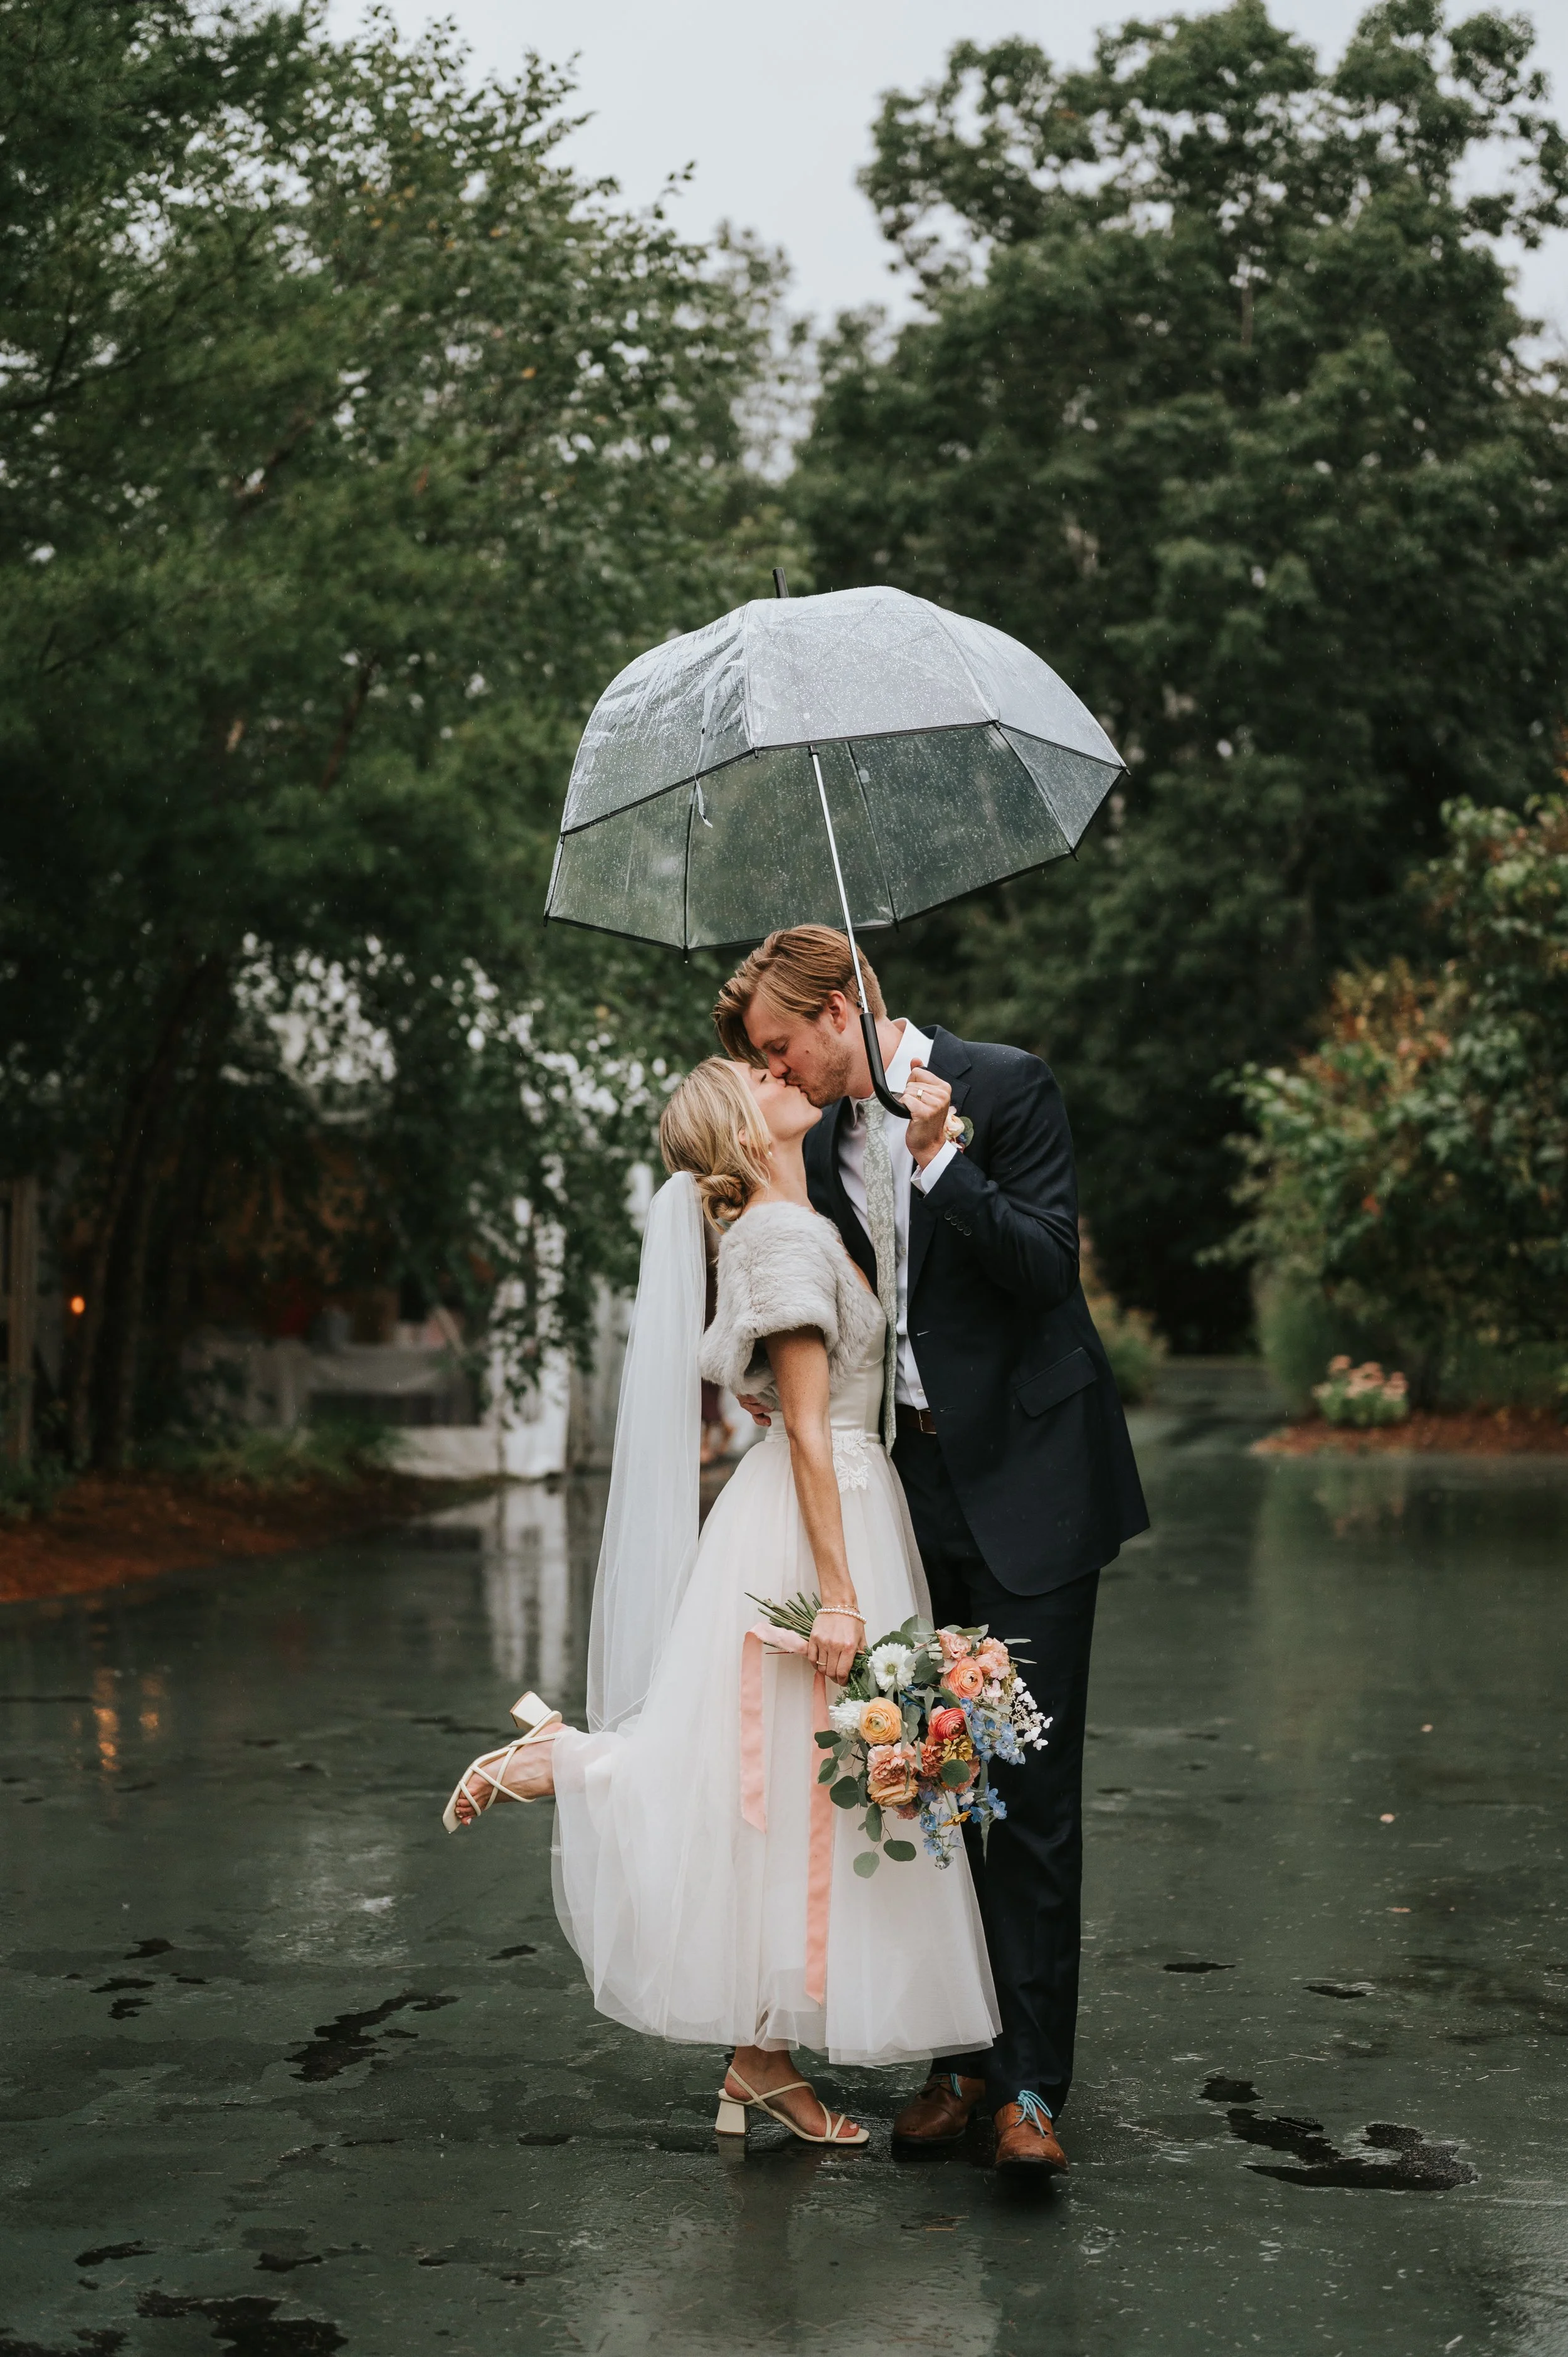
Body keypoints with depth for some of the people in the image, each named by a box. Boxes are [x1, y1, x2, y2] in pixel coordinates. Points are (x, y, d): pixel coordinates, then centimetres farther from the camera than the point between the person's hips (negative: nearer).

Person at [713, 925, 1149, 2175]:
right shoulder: (826, 1144, 12)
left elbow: (1047, 1266, -14)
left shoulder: (1007, 1086, -7)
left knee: (1030, 1786, -6)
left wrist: (939, 1160, -22)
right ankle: (963, 2051, 17)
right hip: (916, 1492, 6)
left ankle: (1031, 2082, -2)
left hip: (1028, 1484, -6)